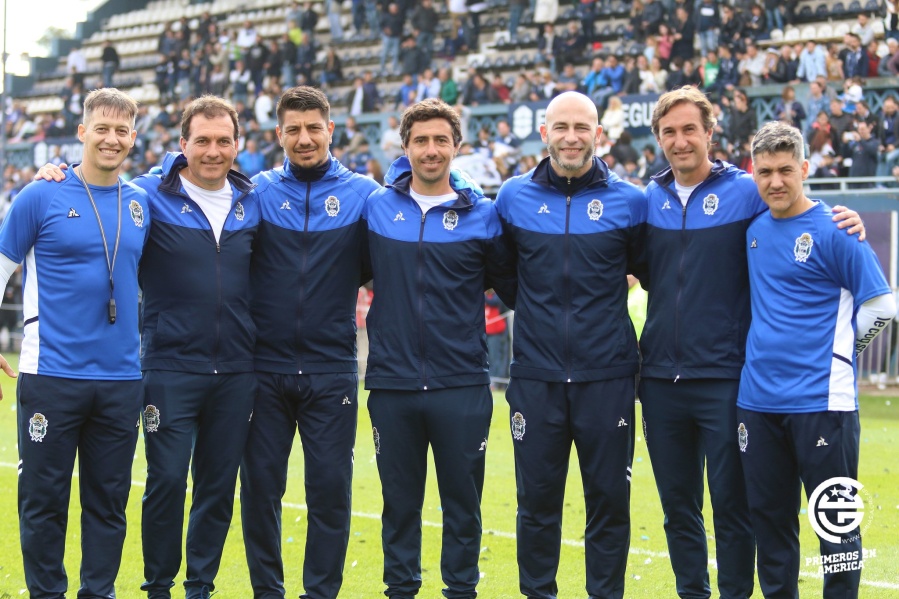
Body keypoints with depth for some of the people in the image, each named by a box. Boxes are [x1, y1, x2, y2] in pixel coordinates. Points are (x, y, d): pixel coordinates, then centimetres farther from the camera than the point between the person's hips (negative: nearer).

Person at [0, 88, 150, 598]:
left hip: (122, 379, 4)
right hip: (52, 375, -3)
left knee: (109, 500, 8)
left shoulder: (141, 203, 9)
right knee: (44, 499, 1)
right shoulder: (42, 197, -2)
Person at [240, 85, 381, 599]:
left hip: (332, 371, -1)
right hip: (265, 367, 1)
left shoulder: (362, 194, 1)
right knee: (261, 484, 5)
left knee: (330, 488, 1)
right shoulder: (258, 191, 3)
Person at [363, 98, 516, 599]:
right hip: (392, 384, 1)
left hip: (462, 385, -1)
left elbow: (512, 287, 9)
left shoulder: (482, 215, 1)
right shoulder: (377, 207, 5)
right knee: (400, 501, 10)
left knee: (463, 501, 5)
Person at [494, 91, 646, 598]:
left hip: (606, 378, -1)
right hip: (536, 379, 1)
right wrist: (533, 312, 10)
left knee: (609, 497, 4)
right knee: (537, 499, 6)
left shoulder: (629, 201, 0)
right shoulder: (514, 197, 3)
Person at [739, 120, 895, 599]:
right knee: (769, 518, 12)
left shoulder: (835, 231, -8)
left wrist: (835, 351, 2)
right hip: (757, 399, 6)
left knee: (836, 520, 0)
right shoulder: (754, 230, 11)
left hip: (820, 399, -6)